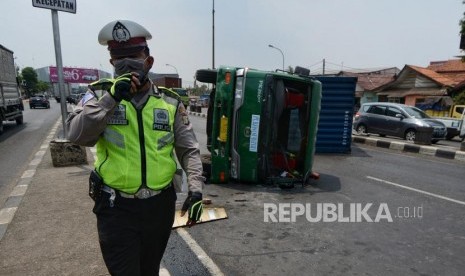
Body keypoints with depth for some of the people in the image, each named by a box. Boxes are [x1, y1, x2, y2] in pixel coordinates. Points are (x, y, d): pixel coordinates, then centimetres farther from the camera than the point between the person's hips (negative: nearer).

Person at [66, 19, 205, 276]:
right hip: (116, 207, -2)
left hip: (160, 205, 2)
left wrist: (195, 188, -10)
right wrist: (111, 98, -22)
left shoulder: (170, 102, 0)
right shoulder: (100, 94, -2)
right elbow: (76, 135, -15)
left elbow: (189, 150, 1)